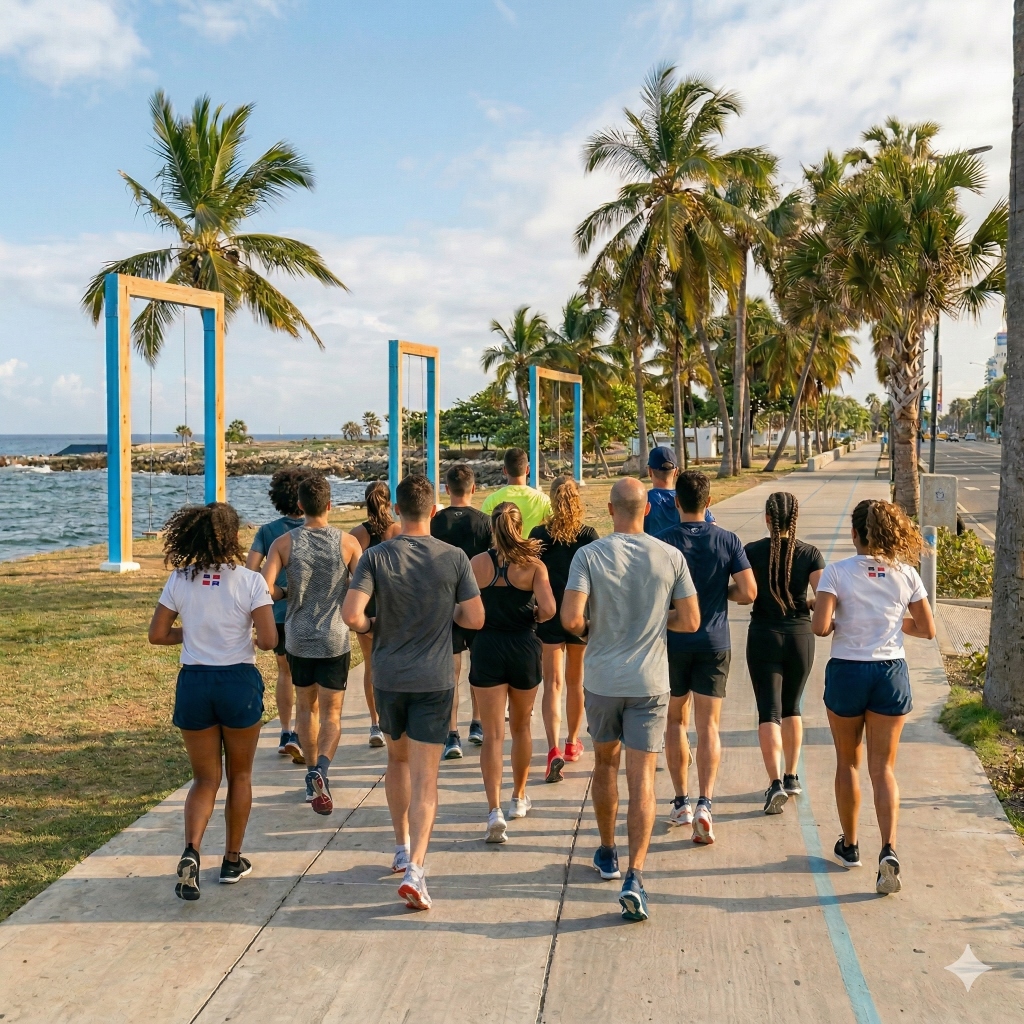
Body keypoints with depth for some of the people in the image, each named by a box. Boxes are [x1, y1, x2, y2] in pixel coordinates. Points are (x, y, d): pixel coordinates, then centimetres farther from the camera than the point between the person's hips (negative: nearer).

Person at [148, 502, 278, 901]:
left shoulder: (180, 580, -2)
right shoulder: (249, 581, -11)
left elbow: (157, 635, 1)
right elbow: (268, 641, -15)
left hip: (193, 683, 2)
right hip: (239, 681, -2)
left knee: (205, 778, 14)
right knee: (240, 775, 18)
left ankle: (191, 851, -10)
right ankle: (233, 860, 27)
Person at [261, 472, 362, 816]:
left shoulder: (284, 543, -6)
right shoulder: (348, 543, -7)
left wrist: (285, 593, 6)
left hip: (297, 638, 1)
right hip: (335, 639, -1)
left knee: (306, 707, 19)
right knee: (331, 713, 5)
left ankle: (313, 776, 26)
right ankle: (322, 768, -20)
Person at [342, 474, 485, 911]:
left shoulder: (375, 557, -8)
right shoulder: (454, 558, -8)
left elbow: (351, 615, -17)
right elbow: (475, 619, -6)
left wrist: (371, 625, 4)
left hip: (388, 677, 2)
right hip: (434, 679, -1)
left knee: (398, 759, 23)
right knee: (425, 777, 0)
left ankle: (402, 848, 34)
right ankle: (415, 868, -11)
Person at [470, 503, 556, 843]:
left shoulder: (478, 563, -5)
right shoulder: (533, 565, -6)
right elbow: (548, 608, -18)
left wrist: (489, 615, 9)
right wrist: (534, 618, 3)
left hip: (487, 649, -1)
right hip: (524, 649, 1)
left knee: (493, 734, 0)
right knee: (521, 727, 21)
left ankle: (495, 811, -13)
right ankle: (519, 798, 34)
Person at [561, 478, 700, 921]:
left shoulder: (589, 555, -9)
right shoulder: (671, 557, -5)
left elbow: (570, 619, -18)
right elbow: (690, 620, -2)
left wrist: (589, 628, 5)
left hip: (603, 680, 0)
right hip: (649, 682, 0)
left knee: (605, 762, 21)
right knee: (642, 778, 0)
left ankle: (607, 855, 35)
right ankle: (634, 876, -10)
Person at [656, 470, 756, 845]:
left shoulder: (662, 542, -8)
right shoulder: (728, 541, -4)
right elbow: (748, 592, -8)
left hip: (672, 642, 0)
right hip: (714, 644, 0)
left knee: (676, 721, 16)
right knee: (708, 726, 2)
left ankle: (681, 802, 20)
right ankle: (704, 803, -13)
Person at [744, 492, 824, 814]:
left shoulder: (752, 552, -7)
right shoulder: (810, 554, -3)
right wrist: (807, 604, 10)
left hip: (764, 636, -2)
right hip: (800, 635, 2)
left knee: (769, 711, -1)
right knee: (791, 707, 19)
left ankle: (775, 782, -14)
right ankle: (791, 777, 25)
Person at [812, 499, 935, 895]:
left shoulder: (837, 572, -10)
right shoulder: (905, 574, -2)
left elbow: (820, 627, -19)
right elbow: (927, 629, 4)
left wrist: (840, 622, 3)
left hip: (847, 671, -2)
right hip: (891, 673, 2)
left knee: (847, 762, 17)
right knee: (883, 767, 6)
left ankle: (849, 845, 28)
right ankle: (889, 850, -11)